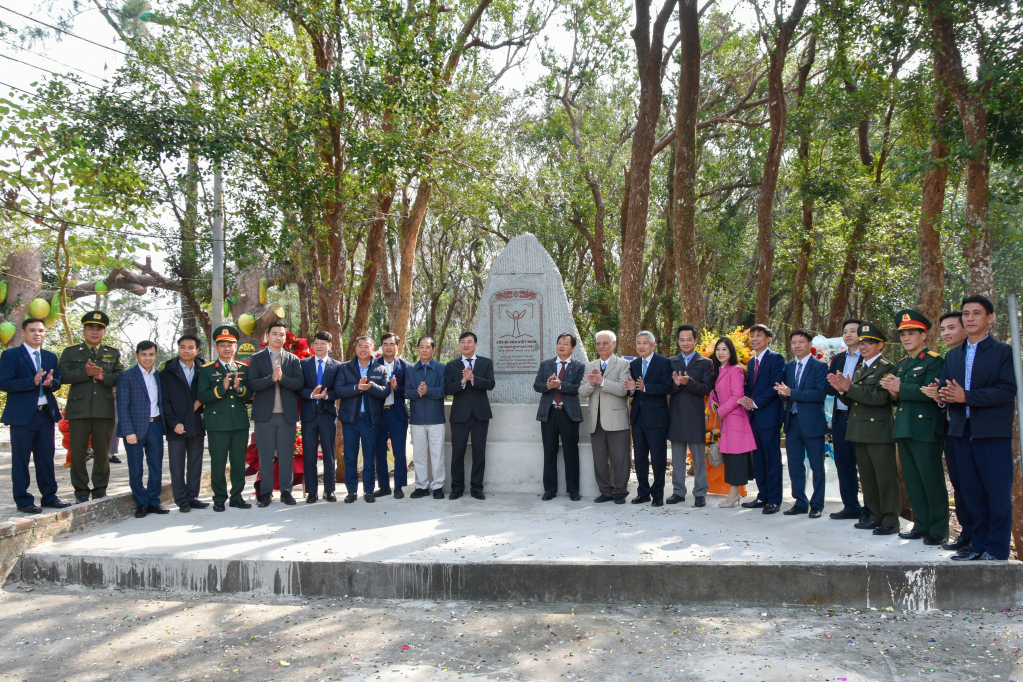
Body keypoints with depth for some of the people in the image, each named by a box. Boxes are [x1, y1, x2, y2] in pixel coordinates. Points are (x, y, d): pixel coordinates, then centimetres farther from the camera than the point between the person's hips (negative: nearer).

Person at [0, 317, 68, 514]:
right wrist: (32, 381, -21)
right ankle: (23, 501, 9)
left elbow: (57, 384, 10)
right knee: (21, 460, 1)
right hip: (22, 415, -5)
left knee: (46, 458, 11)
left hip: (46, 414, 5)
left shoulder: (50, 357, 14)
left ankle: (49, 496, 19)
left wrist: (51, 382, -13)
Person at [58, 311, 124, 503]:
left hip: (105, 410, 1)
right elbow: (63, 375, -5)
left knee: (102, 451, 5)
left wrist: (103, 376, -13)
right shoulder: (71, 352, 10)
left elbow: (120, 378, 4)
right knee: (78, 452, 2)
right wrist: (85, 372, -18)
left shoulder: (113, 354, 15)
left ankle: (100, 489, 15)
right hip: (79, 410, -1)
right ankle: (81, 491, 12)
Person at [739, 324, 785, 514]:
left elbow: (775, 385, -15)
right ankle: (762, 496, 19)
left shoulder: (776, 358, -5)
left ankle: (774, 500, 1)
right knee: (758, 458, 11)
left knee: (772, 459, -3)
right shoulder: (752, 361, 19)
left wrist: (756, 403, -15)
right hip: (754, 416, 8)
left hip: (769, 415, -8)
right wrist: (747, 400, -2)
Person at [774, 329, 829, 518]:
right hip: (792, 422, 5)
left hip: (812, 422, -5)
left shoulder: (819, 366, -5)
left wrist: (792, 393, -21)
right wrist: (783, 393, -13)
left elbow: (820, 394, -17)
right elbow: (785, 393, 12)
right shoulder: (788, 367, 13)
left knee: (817, 466, 3)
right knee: (795, 465, 9)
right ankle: (800, 502, 19)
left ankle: (817, 505, 13)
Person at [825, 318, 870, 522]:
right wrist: (836, 385, -12)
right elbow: (829, 388, 10)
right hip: (840, 417, 6)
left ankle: (870, 510, 8)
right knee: (844, 465, 11)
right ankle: (851, 506, 21)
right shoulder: (838, 359, 15)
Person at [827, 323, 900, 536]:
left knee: (885, 476, -3)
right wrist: (842, 390, -3)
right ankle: (875, 516, 22)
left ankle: (890, 520, 3)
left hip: (879, 432, -8)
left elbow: (881, 397, -22)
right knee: (867, 477, 13)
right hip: (860, 431, 8)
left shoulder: (887, 368, -8)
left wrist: (850, 388, -22)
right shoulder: (859, 369, 18)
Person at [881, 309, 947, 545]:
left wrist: (901, 388, -16)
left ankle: (939, 530, 5)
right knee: (912, 481, 11)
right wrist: (894, 393, -1)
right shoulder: (901, 365, 19)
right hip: (904, 429, 8)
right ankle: (921, 525, 19)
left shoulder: (934, 361, -5)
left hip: (925, 430, -8)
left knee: (932, 480, -2)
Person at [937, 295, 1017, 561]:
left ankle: (997, 550, 5)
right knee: (972, 494, 9)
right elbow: (945, 390, 14)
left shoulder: (1003, 352, -1)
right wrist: (947, 396, -10)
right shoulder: (952, 356, 17)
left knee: (998, 494, -2)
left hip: (993, 433, -5)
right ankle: (979, 546, 18)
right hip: (963, 432, 5)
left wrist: (966, 396, -17)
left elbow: (1008, 390, -12)